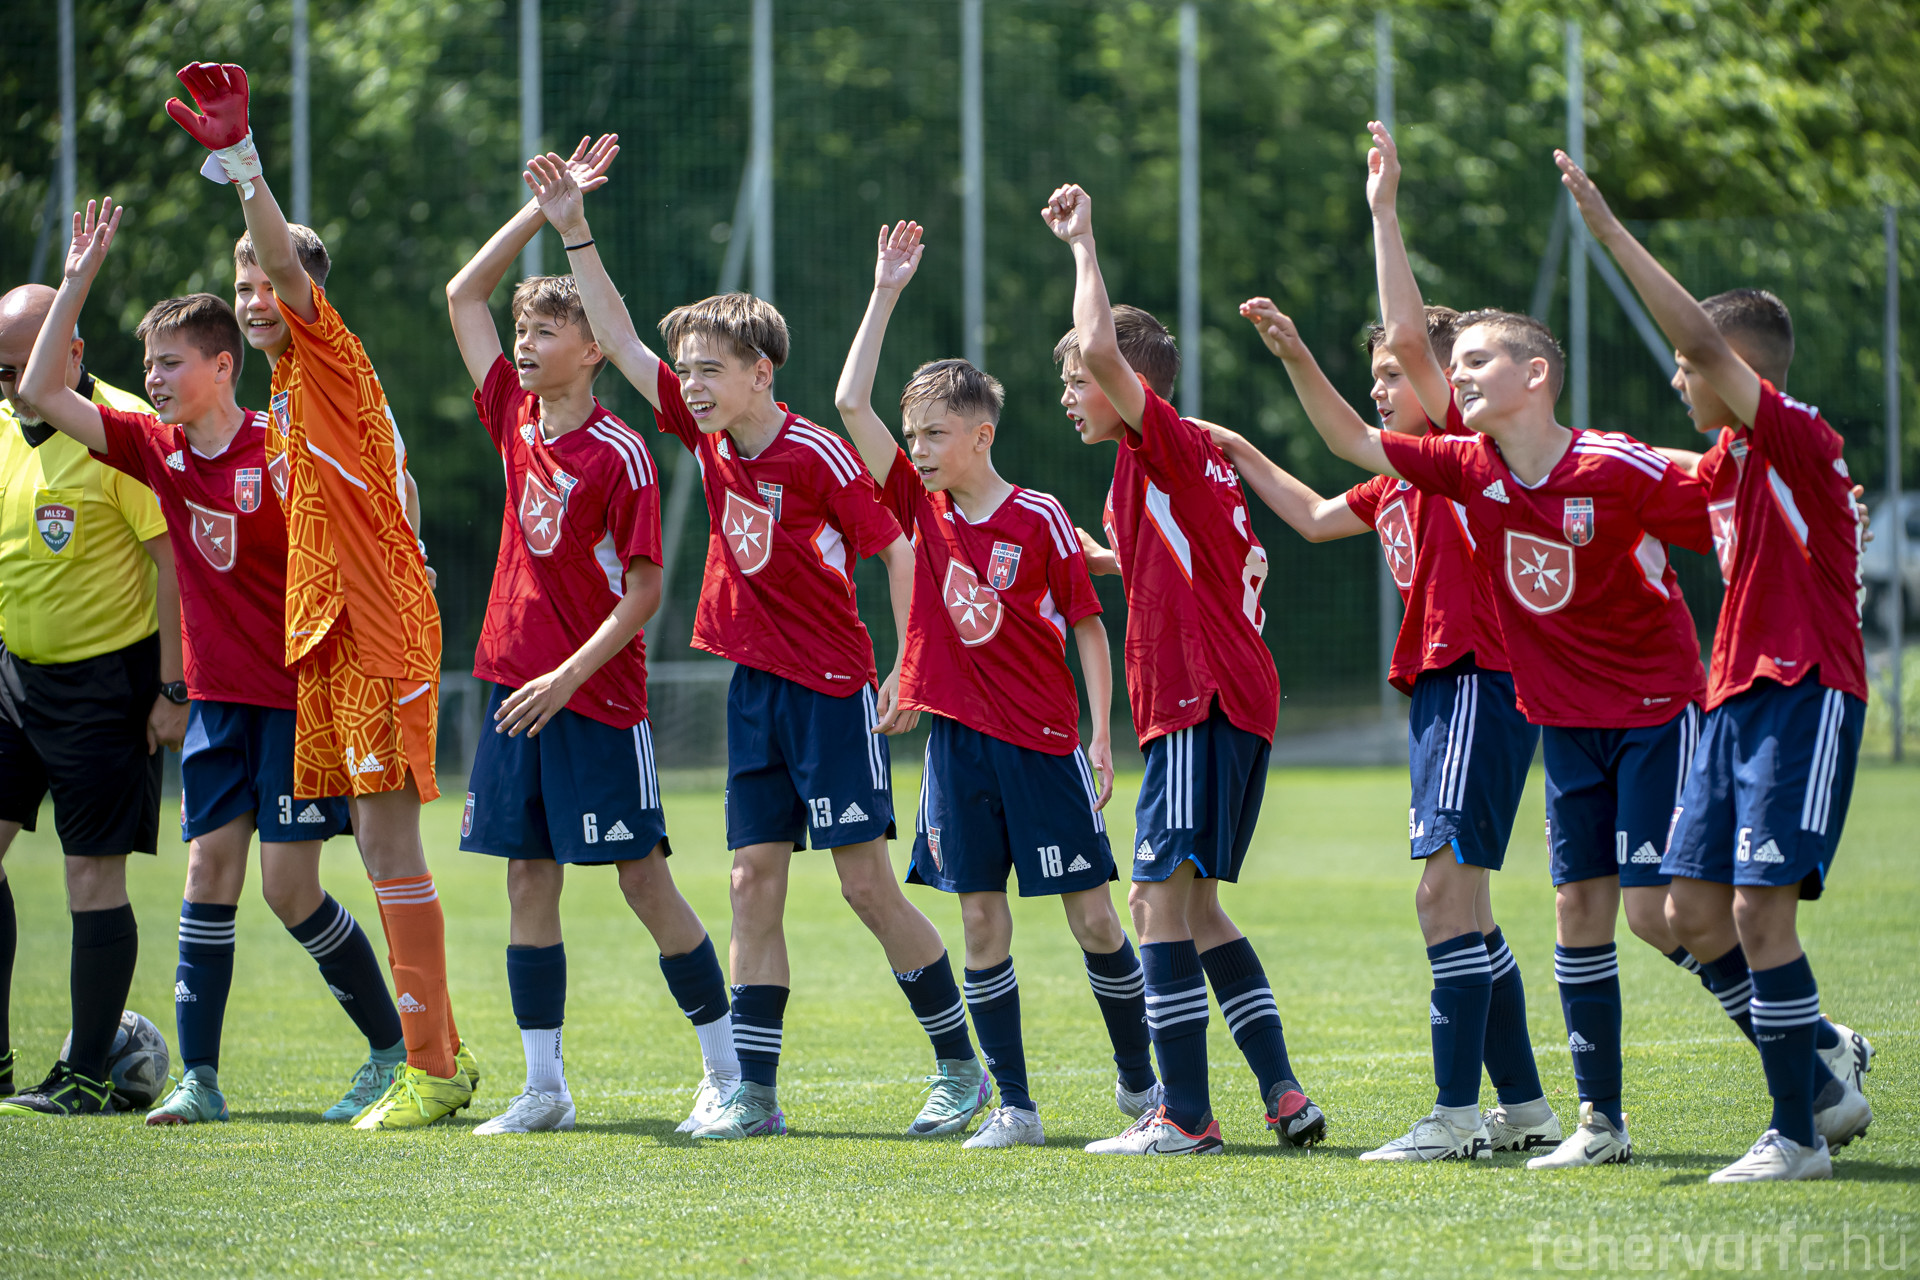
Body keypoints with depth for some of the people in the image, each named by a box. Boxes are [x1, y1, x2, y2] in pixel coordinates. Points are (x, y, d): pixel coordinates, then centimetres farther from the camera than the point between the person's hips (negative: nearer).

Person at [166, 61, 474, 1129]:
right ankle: (443, 1055, 16)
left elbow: (289, 264, -24)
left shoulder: (333, 355, -6)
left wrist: (241, 162, -34)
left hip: (382, 636, -9)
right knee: (382, 846, 10)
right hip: (333, 637, 9)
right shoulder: (292, 389, 19)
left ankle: (429, 1068, -10)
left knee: (389, 840, -10)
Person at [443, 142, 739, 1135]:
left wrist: (567, 676, -19)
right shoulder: (515, 420, 8)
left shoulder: (620, 454, -11)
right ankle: (543, 1089, 10)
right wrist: (547, 207, 7)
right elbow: (463, 295, 13)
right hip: (516, 684, 7)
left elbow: (642, 591, -12)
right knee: (529, 878, 6)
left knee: (643, 876, -2)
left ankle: (727, 1069, 6)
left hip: (596, 694, -7)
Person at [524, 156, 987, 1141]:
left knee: (867, 882, -5)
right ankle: (754, 1091, 3)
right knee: (753, 882, 3)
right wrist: (573, 229, 3)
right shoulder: (708, 437, 4)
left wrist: (913, 672, -13)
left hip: (832, 688, -7)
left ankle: (960, 1064, 6)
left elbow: (895, 549, -9)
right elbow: (618, 340, 8)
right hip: (754, 686, 7)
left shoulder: (816, 456, -14)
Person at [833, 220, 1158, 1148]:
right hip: (959, 740, 4)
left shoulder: (1038, 521, -7)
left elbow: (1088, 628, -2)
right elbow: (851, 403, -1)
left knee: (1090, 912, 0)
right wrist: (887, 293, -4)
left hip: (1043, 742, -4)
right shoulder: (923, 506, 4)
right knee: (981, 919, 1)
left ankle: (1139, 1079, 17)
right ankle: (1013, 1107, 6)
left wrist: (1102, 739, -8)